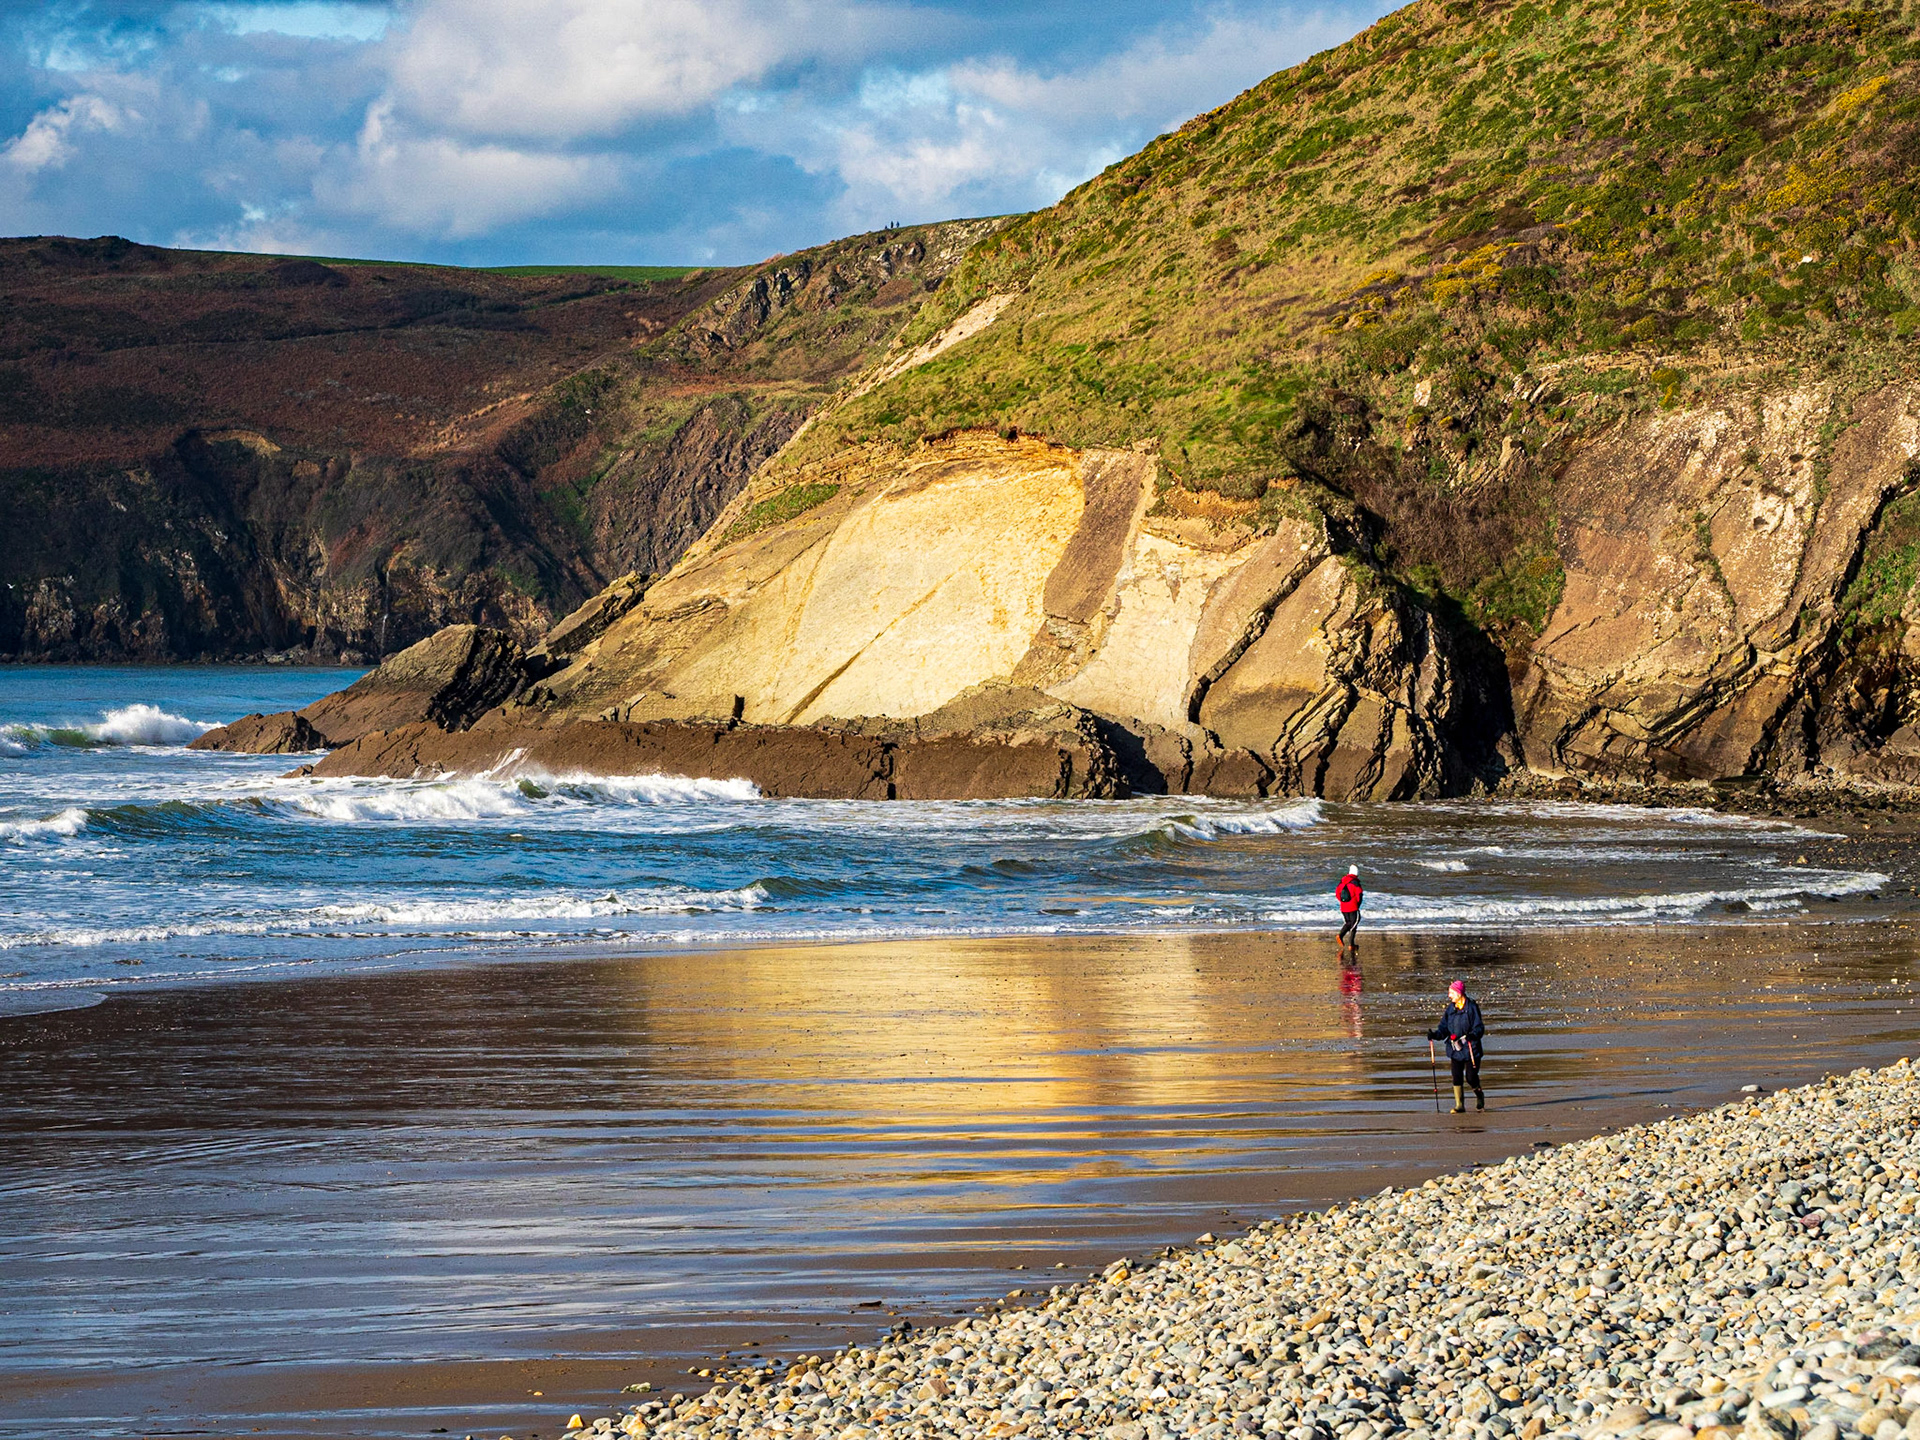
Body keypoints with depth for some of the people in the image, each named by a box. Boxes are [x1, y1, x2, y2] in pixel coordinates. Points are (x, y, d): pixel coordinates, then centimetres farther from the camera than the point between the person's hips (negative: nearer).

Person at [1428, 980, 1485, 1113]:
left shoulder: (1472, 1007, -7)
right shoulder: (1450, 1009, 9)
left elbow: (1479, 1027, -10)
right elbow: (1444, 1028, 9)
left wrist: (1473, 1035, -30)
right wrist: (1435, 1034, -10)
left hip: (1470, 1049, -5)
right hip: (1455, 1050, 5)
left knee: (1471, 1077, -3)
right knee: (1457, 1077, 0)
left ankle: (1479, 1095, 28)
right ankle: (1459, 1106, 6)